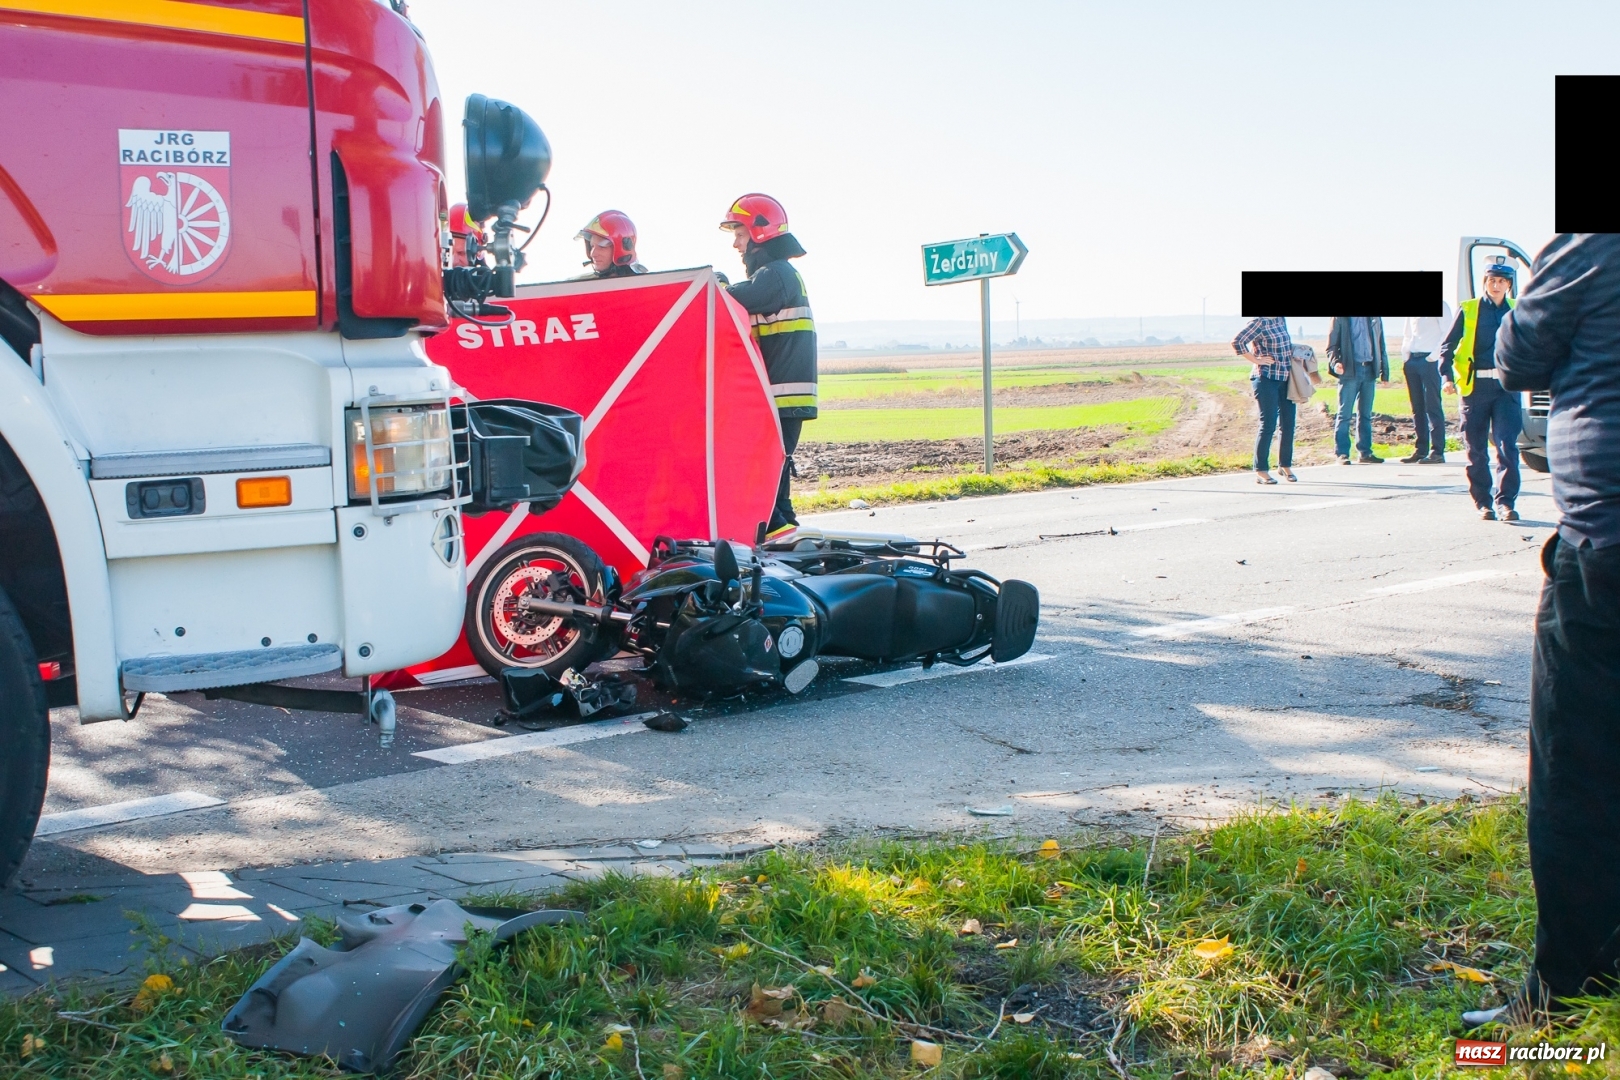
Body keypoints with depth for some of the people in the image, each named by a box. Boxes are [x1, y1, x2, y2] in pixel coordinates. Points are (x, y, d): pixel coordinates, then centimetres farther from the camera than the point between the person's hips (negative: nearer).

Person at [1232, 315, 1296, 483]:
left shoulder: (1281, 319, 12)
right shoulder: (1259, 322, -11)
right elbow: (1237, 342, -20)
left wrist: (1292, 354, 12)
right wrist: (1256, 360, -15)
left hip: (1285, 379, 8)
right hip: (1266, 379, -8)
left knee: (1288, 424, 10)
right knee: (1268, 425, -6)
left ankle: (1285, 465, 24)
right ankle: (1260, 471, 0)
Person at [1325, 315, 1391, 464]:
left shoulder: (1375, 319, 13)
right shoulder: (1340, 319, 2)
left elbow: (1381, 346, 15)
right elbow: (1331, 345, 0)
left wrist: (1385, 373, 11)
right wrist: (1335, 362, -20)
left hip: (1369, 370, 4)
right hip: (1349, 370, -4)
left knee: (1366, 414, 7)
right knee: (1345, 414, -3)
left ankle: (1364, 453, 12)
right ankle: (1342, 454, 1)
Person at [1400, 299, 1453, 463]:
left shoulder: (1440, 306, -2)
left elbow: (1447, 333, -10)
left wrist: (1434, 356, -17)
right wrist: (1404, 356, 9)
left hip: (1429, 359, -7)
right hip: (1412, 359, 7)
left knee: (1432, 406, -7)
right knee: (1417, 407, 7)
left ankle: (1437, 452, -8)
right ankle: (1420, 450, 10)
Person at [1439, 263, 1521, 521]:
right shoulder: (1468, 310, 6)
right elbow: (1447, 345, 5)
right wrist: (1447, 376, -8)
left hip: (1506, 386, 1)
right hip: (1475, 385, 0)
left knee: (1507, 446, -9)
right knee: (1476, 450, 3)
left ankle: (1505, 501, -3)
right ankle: (1483, 503, 13)